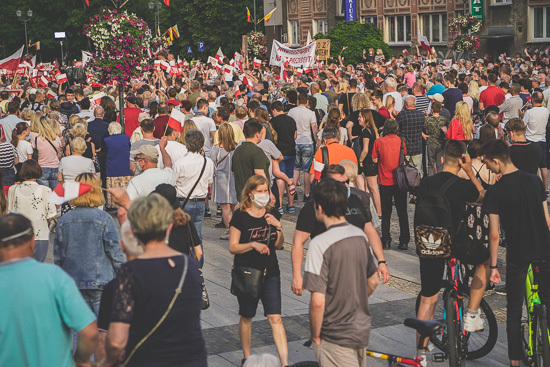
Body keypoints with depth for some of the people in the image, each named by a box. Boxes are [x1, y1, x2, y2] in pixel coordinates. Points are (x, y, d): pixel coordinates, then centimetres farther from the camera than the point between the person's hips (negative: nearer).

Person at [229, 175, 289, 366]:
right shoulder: (240, 215, -8)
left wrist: (278, 227, -8)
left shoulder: (272, 213, 4)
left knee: (275, 318, -5)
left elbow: (278, 245, 8)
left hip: (270, 272, 2)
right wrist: (253, 244, -23)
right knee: (246, 317, 12)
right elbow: (233, 247, -9)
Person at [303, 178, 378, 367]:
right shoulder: (360, 236, 0)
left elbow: (318, 301, -25)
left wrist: (315, 335, -10)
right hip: (362, 330, 7)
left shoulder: (320, 244, -22)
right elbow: (372, 281, 13)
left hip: (335, 336, -7)